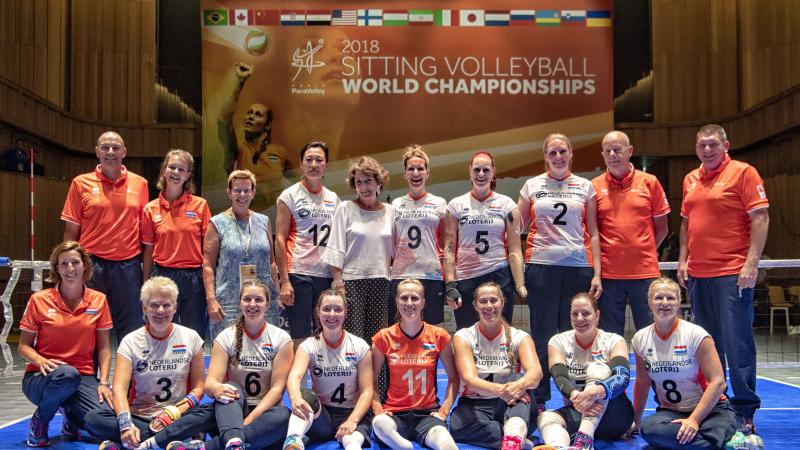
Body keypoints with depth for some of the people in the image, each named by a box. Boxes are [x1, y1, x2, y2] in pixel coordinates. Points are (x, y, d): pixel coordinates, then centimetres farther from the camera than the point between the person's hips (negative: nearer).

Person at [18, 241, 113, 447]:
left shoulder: (98, 300, 4)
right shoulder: (39, 300, -1)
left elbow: (103, 348, 6)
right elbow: (24, 346, 4)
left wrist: (104, 383, -7)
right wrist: (41, 361, -18)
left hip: (84, 378, 2)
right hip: (41, 377, -2)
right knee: (67, 374, -40)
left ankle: (70, 416, 11)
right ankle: (39, 420, -7)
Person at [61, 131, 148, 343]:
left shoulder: (140, 184, 6)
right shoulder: (81, 183, 3)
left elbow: (144, 230, 9)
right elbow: (71, 231, 4)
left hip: (128, 266, 1)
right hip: (91, 265, -1)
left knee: (131, 330, 7)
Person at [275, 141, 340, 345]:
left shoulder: (333, 198, 14)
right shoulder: (290, 195, 1)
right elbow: (280, 239, -3)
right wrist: (284, 281, -11)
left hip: (326, 275, 4)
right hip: (298, 274, -4)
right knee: (300, 338, -2)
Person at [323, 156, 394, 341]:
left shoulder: (390, 212, 10)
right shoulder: (345, 209, 2)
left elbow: (394, 250, 14)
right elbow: (336, 249, -2)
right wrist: (338, 282, -9)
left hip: (381, 282, 3)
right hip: (351, 281, -3)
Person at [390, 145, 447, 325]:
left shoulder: (439, 204, 8)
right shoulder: (396, 205, 12)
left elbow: (446, 242, 12)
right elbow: (389, 243, 16)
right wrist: (387, 270, 8)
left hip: (431, 275, -1)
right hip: (400, 275, 1)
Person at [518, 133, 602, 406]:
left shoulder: (585, 187, 10)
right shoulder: (532, 186, 9)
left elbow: (592, 233, 8)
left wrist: (597, 273, 1)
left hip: (579, 266, 1)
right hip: (541, 267, 0)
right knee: (542, 336, 2)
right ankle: (538, 400, 11)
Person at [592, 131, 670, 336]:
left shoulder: (649, 182, 3)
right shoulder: (595, 186, 3)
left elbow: (661, 228, 9)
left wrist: (645, 251, 5)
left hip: (645, 271, 0)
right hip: (608, 272, 0)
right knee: (610, 336, 8)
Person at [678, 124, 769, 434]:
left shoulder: (743, 172, -4)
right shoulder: (690, 180, 15)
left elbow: (760, 218, -9)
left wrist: (752, 262, -16)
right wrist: (683, 260, 13)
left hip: (732, 274, -6)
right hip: (697, 275, 6)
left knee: (737, 342, -6)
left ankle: (745, 412, 3)